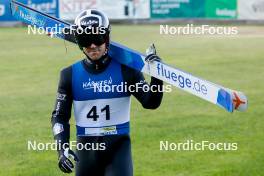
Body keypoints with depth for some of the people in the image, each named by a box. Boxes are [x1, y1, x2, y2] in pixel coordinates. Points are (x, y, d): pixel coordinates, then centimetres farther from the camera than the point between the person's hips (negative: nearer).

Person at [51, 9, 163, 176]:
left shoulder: (125, 70, -3)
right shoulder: (70, 75, 2)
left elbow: (151, 103, -9)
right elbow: (60, 116, 5)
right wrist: (63, 149, -9)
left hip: (119, 145, -2)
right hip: (86, 148, 2)